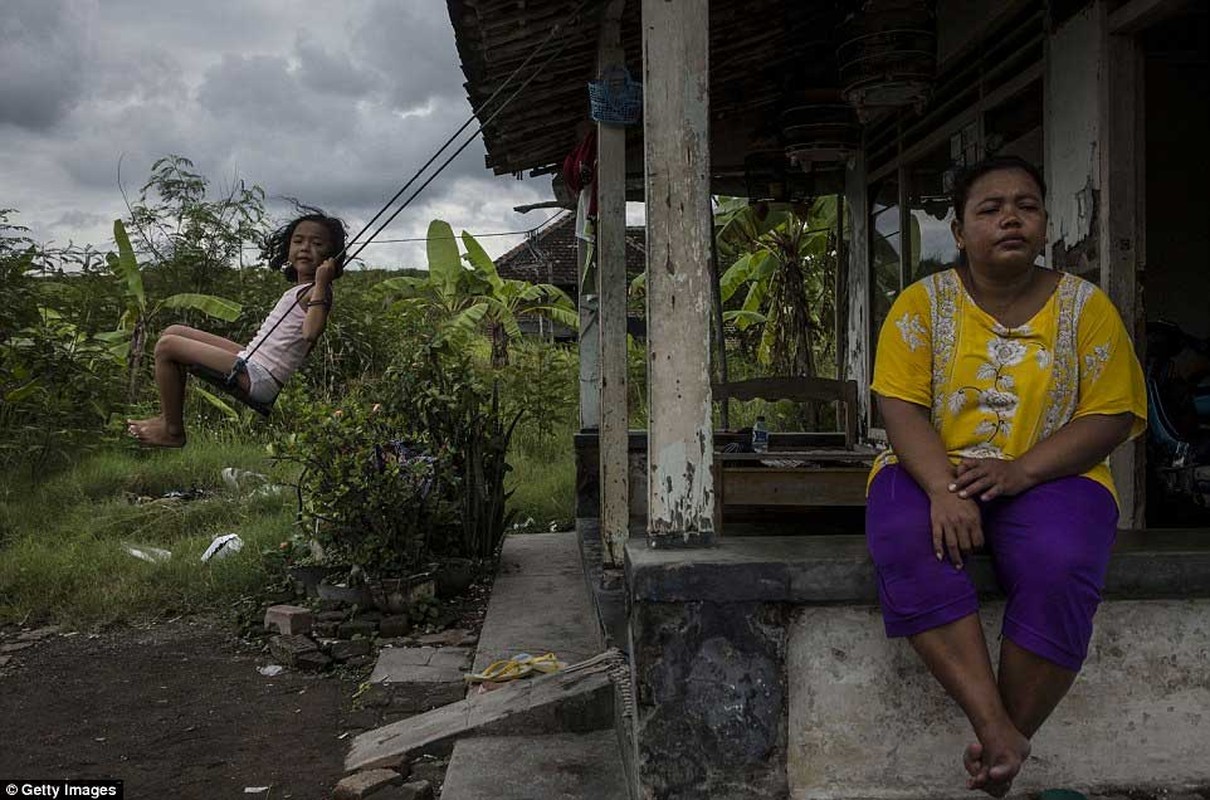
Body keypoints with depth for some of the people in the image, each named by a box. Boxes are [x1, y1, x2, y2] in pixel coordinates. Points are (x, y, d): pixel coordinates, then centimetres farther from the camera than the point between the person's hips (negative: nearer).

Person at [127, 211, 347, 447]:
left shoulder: (319, 292, -12)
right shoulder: (298, 291, 17)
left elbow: (311, 333, -31)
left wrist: (321, 283, -29)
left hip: (258, 380, -10)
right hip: (250, 361, 10)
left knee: (167, 347, -9)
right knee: (173, 332, 19)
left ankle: (173, 432, 3)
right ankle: (169, 416, 18)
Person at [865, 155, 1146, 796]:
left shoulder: (1085, 306, 3)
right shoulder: (924, 302, 2)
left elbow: (1112, 415, -2)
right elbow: (901, 406, -7)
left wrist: (1021, 471, -19)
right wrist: (943, 488, -25)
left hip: (1048, 475, 0)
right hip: (936, 472, 1)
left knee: (1061, 569, -32)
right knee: (906, 548, -33)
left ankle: (1005, 740, -13)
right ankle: (997, 730, -28)